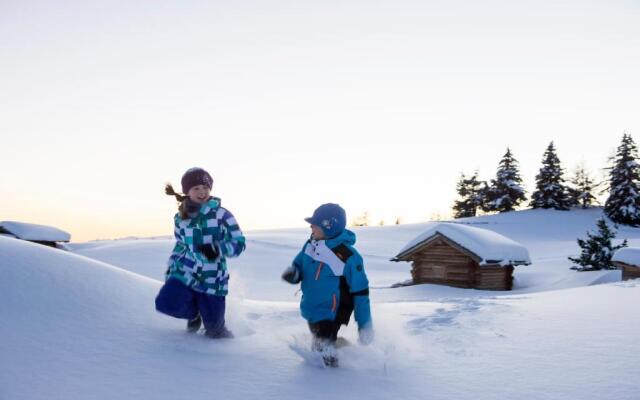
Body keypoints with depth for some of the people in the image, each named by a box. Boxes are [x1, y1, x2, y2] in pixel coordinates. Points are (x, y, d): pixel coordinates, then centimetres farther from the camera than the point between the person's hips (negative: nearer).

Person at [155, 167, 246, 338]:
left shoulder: (221, 214, -10)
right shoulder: (180, 218, 4)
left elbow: (239, 244, -10)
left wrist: (217, 249, -26)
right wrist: (170, 269, 14)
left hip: (212, 279, -3)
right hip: (185, 273, 3)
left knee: (214, 329, 1)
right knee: (166, 304, -21)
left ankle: (217, 329, 43)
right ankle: (194, 312, 15)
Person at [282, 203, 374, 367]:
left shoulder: (348, 257, -24)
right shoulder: (310, 245, -5)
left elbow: (360, 292, -18)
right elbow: (299, 266, 11)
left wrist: (365, 324, -15)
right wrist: (293, 273, -15)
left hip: (330, 317, -7)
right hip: (310, 312, 7)